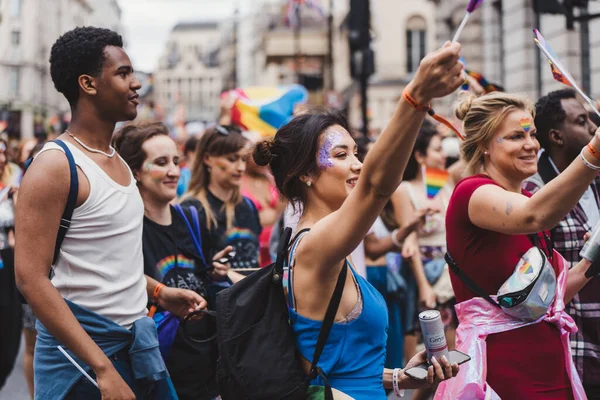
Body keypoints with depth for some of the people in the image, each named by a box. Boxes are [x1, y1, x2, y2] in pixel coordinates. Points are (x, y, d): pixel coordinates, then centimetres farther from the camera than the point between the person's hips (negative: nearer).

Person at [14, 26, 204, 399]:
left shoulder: (119, 162, 10)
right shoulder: (55, 166, -15)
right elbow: (31, 278, -21)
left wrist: (158, 291, 8)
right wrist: (102, 367, -25)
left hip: (138, 338, 8)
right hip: (82, 347, -7)